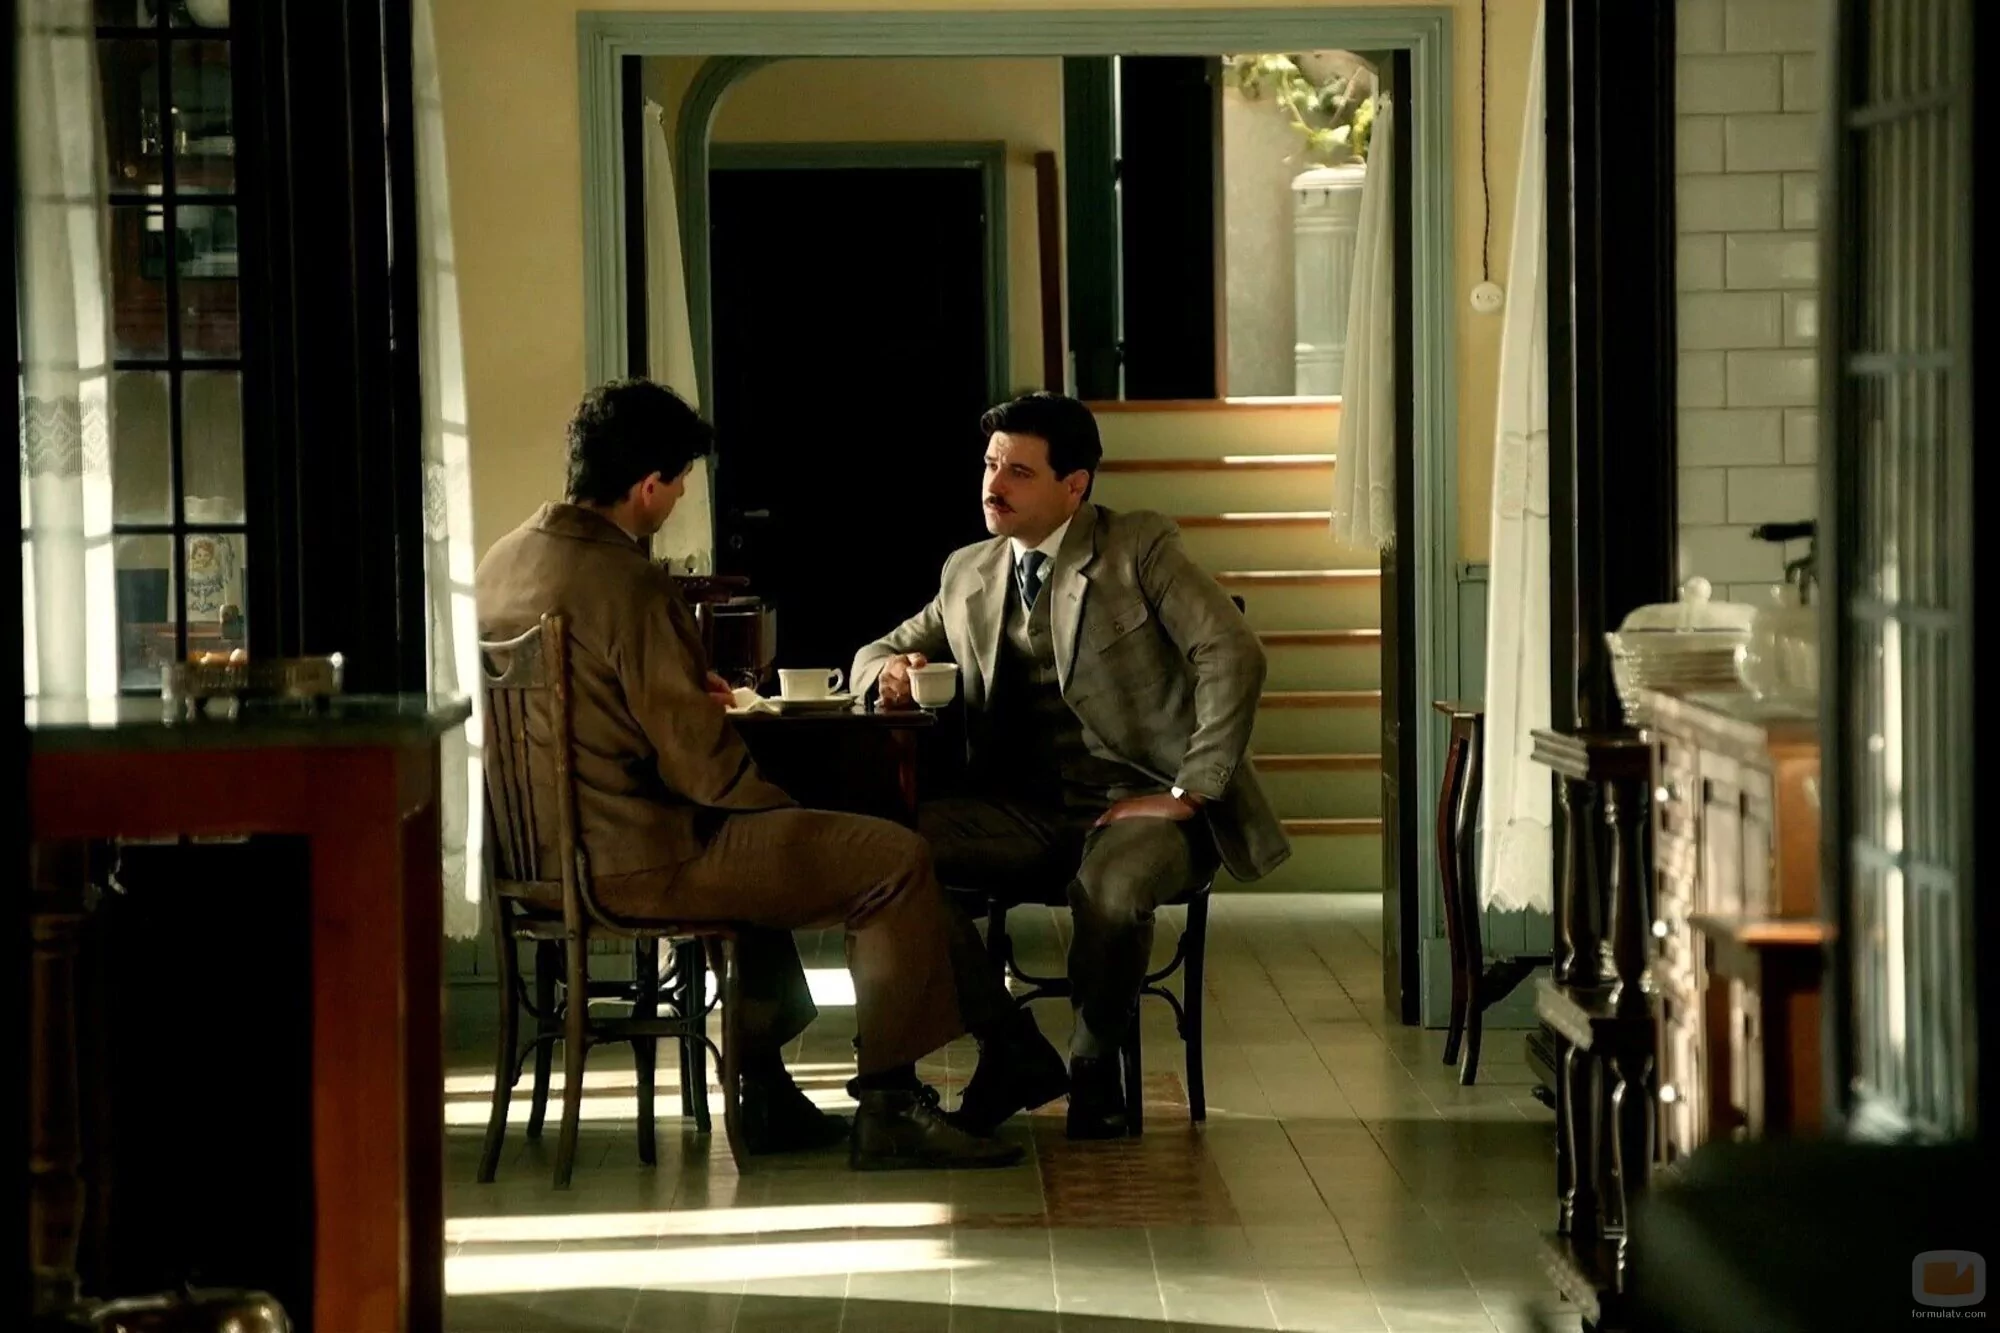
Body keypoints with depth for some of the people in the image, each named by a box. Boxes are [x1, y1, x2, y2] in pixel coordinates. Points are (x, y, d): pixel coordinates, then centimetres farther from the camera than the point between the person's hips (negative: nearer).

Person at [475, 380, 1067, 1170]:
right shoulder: (627, 584, -20)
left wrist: (688, 690, 19)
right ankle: (887, 1109, 4)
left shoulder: (502, 561, 6)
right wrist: (791, 806, -2)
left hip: (547, 852, 10)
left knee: (761, 838, 36)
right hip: (640, 860, -10)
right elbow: (702, 763, -19)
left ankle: (766, 1094, 34)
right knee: (896, 860, -3)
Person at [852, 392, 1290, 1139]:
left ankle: (1095, 1065, -8)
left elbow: (1234, 657, -10)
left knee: (1109, 888, -40)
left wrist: (1188, 792, -16)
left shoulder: (1140, 550, 0)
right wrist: (889, 670, -1)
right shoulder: (968, 574, 16)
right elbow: (881, 651, 27)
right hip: (1030, 815, 5)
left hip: (1139, 800, -5)